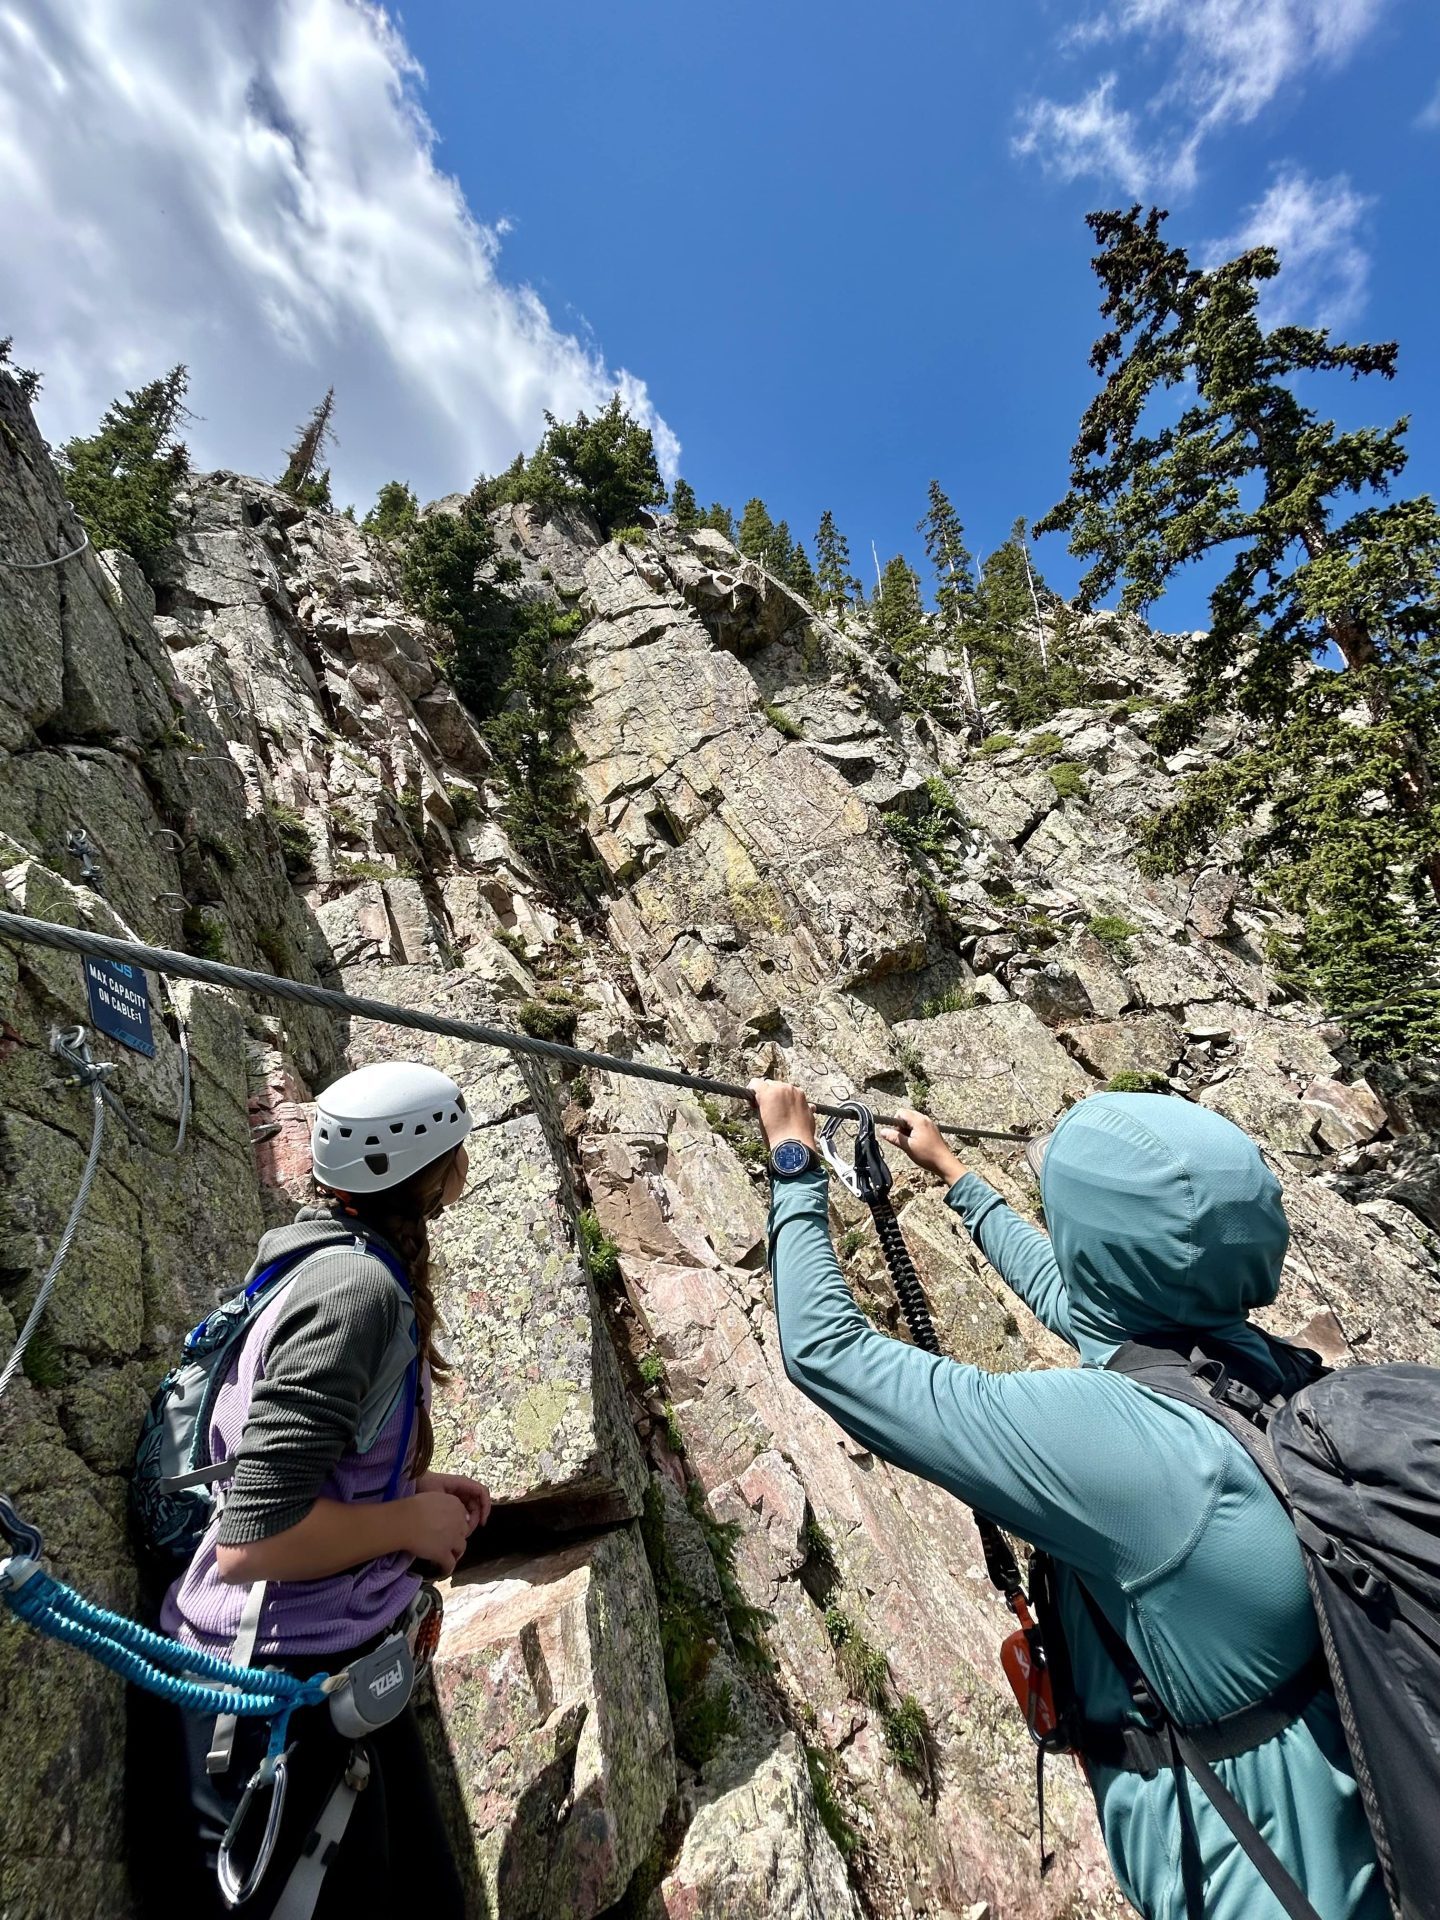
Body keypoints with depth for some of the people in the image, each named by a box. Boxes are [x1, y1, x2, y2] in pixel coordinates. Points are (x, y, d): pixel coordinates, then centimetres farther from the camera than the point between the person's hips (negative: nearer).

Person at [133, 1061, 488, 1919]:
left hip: (341, 1663, 9)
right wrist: (412, 1521, -17)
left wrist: (415, 1487, 6)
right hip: (287, 1689, -9)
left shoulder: (345, 1262, 0)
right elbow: (251, 1539, -30)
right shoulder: (355, 1288, -29)